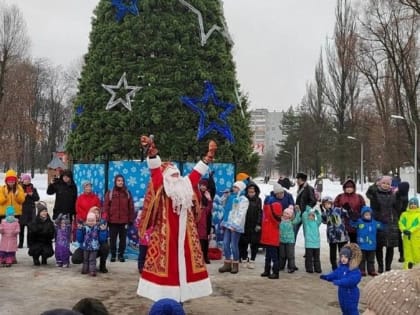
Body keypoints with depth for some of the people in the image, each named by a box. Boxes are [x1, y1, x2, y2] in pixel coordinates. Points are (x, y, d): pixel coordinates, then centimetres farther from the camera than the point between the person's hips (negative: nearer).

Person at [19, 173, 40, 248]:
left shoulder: (33, 189, 8)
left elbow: (37, 198, 5)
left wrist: (32, 194, -11)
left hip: (31, 210, 1)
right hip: (21, 209, -1)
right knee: (21, 227, 2)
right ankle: (20, 243, 10)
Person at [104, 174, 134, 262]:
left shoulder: (127, 193, 6)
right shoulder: (110, 193, 2)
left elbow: (131, 207, 5)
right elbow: (106, 207, -2)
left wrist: (131, 219, 0)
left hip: (124, 221, 1)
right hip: (112, 221, -1)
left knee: (123, 239, 8)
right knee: (112, 239, 6)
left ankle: (121, 255, 20)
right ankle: (113, 255, 19)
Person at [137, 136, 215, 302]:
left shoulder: (186, 185, 15)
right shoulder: (162, 186, 0)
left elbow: (198, 171, 23)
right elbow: (155, 169, -13)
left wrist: (209, 154, 26)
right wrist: (152, 149, -27)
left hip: (183, 233, 6)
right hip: (166, 233, -6)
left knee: (183, 262, 7)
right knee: (166, 263, -5)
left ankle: (179, 295, 15)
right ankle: (165, 297, 0)